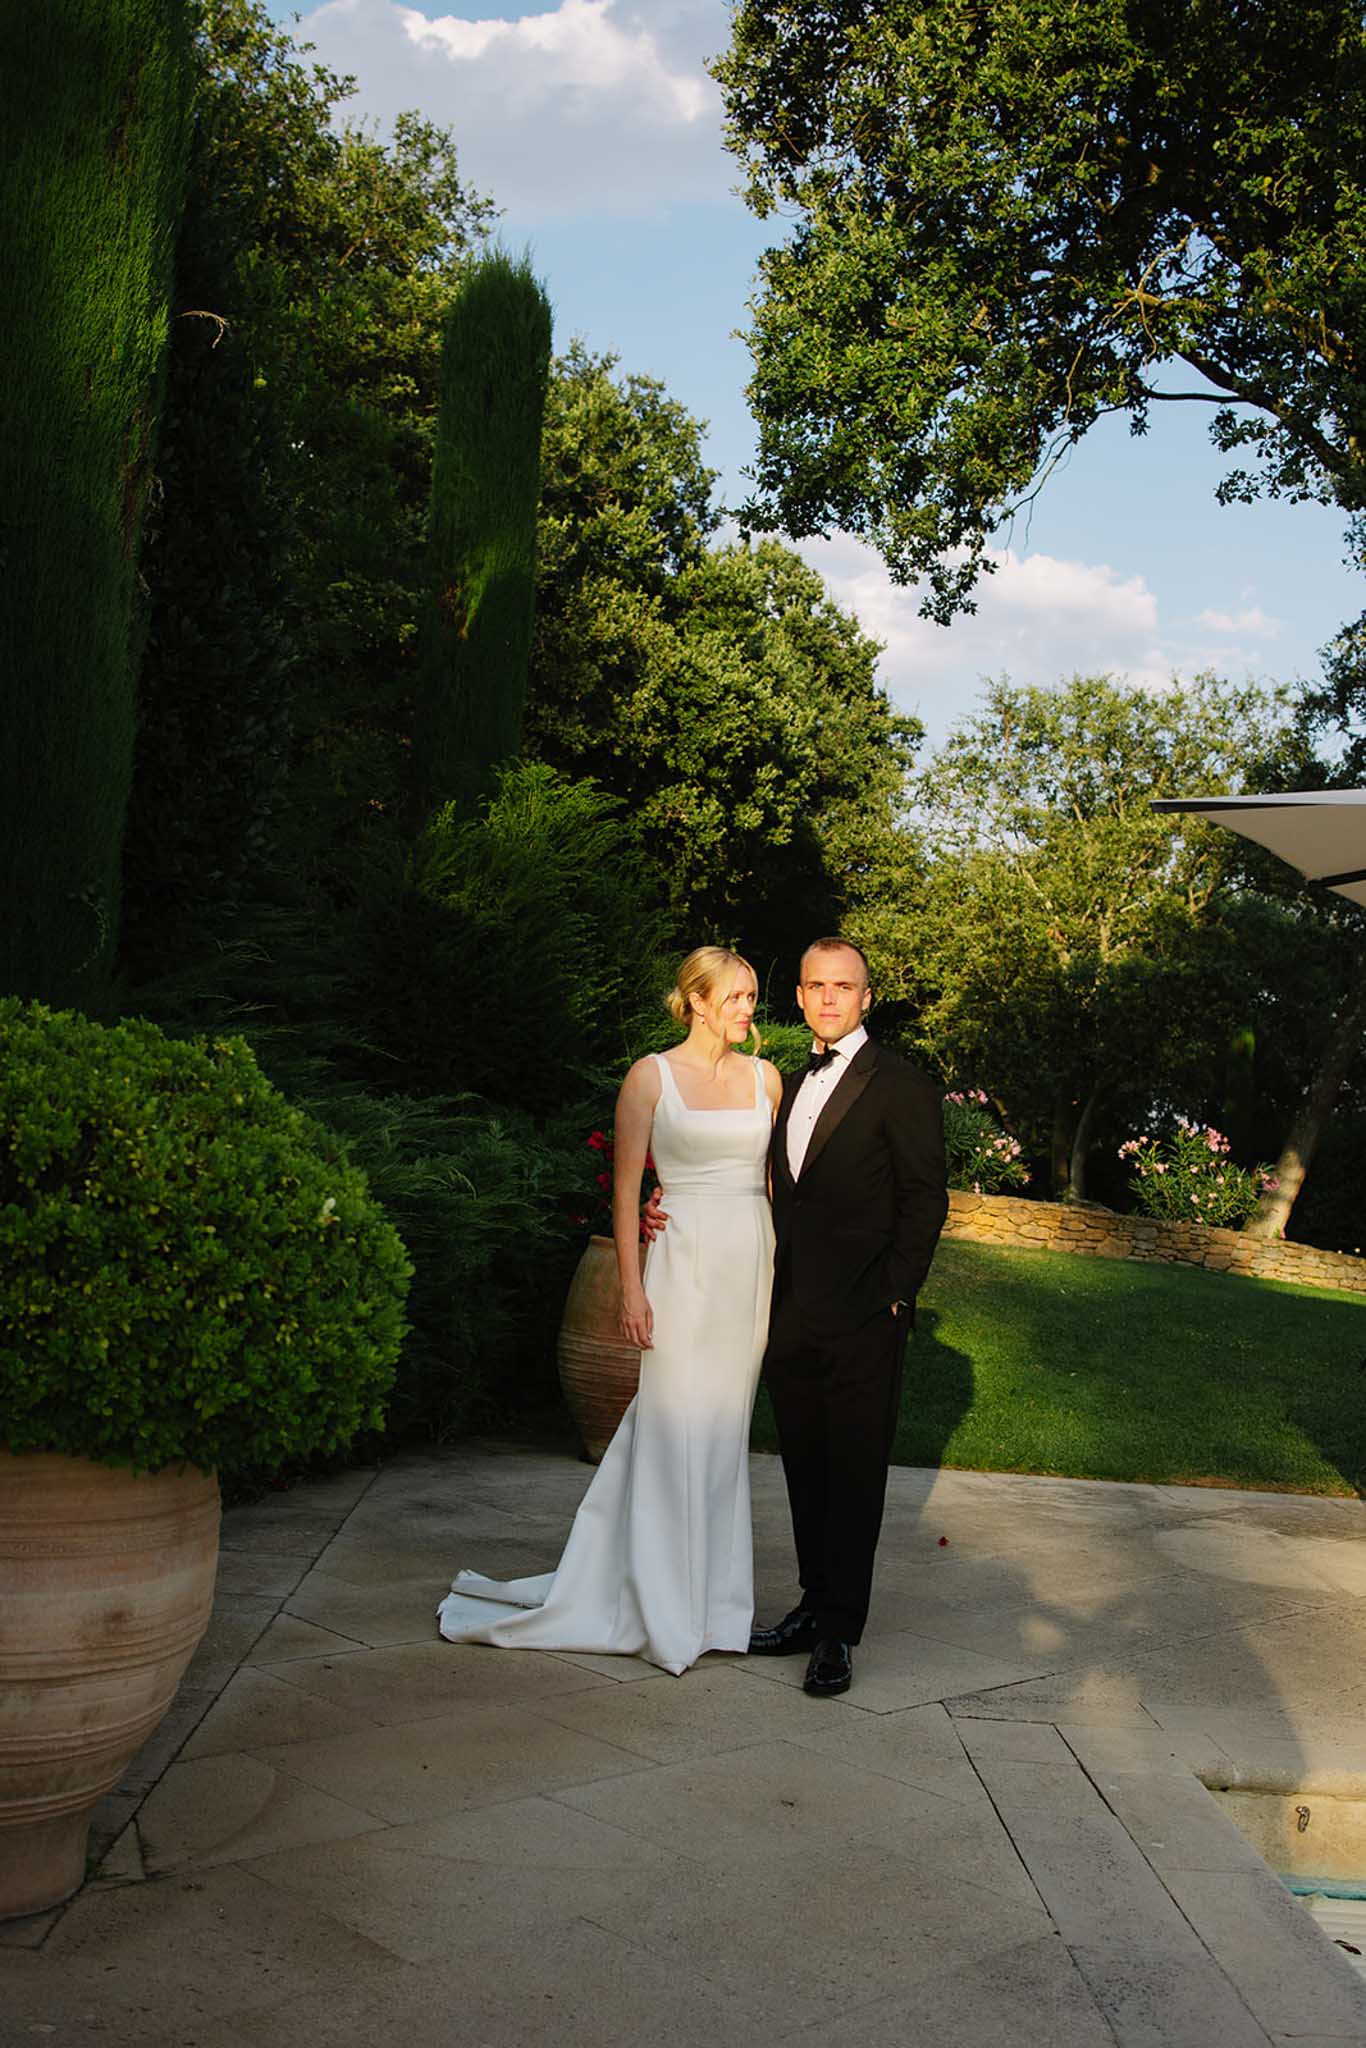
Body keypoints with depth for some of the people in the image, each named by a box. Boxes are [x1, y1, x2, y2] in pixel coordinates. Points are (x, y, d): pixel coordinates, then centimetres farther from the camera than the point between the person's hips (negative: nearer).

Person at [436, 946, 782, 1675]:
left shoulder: (764, 1077, 10)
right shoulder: (652, 1076, -3)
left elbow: (778, 1177, 14)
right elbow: (626, 1185, -4)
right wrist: (632, 1289, -9)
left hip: (754, 1267, 4)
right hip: (685, 1265, -4)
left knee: (723, 1428, 11)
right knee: (676, 1430, -2)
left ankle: (706, 1590, 23)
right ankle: (671, 1611, 10)